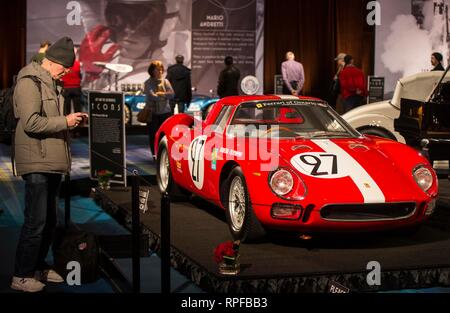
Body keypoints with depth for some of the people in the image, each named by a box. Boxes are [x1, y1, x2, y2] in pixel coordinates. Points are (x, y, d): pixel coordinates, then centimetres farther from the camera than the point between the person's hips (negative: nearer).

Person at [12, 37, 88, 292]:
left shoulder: (53, 84, 19)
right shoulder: (30, 82, -11)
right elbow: (31, 123, -21)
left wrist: (73, 119, 10)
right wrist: (65, 121, -16)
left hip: (53, 162, 10)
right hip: (37, 163, -9)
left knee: (49, 221, 14)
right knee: (36, 221, -8)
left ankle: (39, 266, 27)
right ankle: (21, 276, 1)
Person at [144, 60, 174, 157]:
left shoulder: (165, 81, 8)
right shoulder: (148, 83, -2)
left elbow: (172, 94, -4)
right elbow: (152, 96, -16)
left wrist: (159, 94, -11)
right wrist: (165, 95, -6)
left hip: (165, 112, 2)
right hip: (152, 113, -2)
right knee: (153, 136, 2)